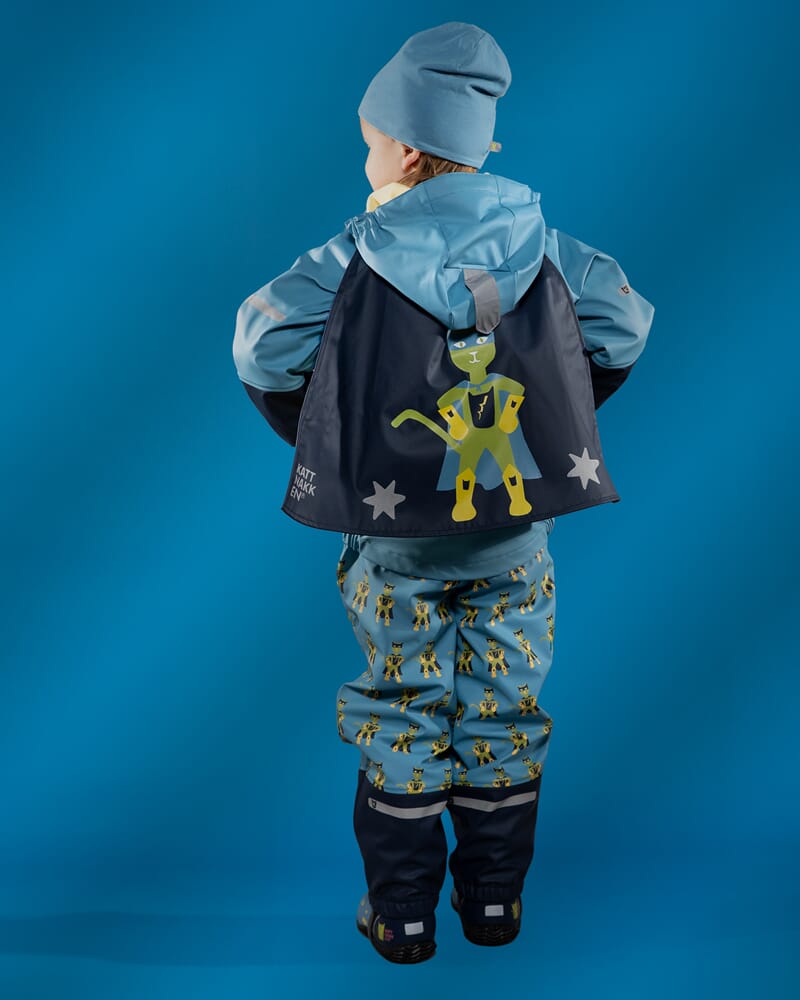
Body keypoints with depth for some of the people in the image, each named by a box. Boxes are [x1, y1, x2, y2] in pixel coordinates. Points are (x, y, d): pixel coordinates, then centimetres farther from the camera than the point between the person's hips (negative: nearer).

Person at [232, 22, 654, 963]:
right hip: (515, 540, 2)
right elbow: (624, 320, 3)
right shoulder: (540, 242, -3)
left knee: (402, 724, 12)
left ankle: (401, 915, 23)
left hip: (396, 542, -2)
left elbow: (262, 341, -13)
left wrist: (318, 436, 2)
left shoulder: (360, 254, -11)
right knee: (502, 715, 16)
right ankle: (494, 901, 29)